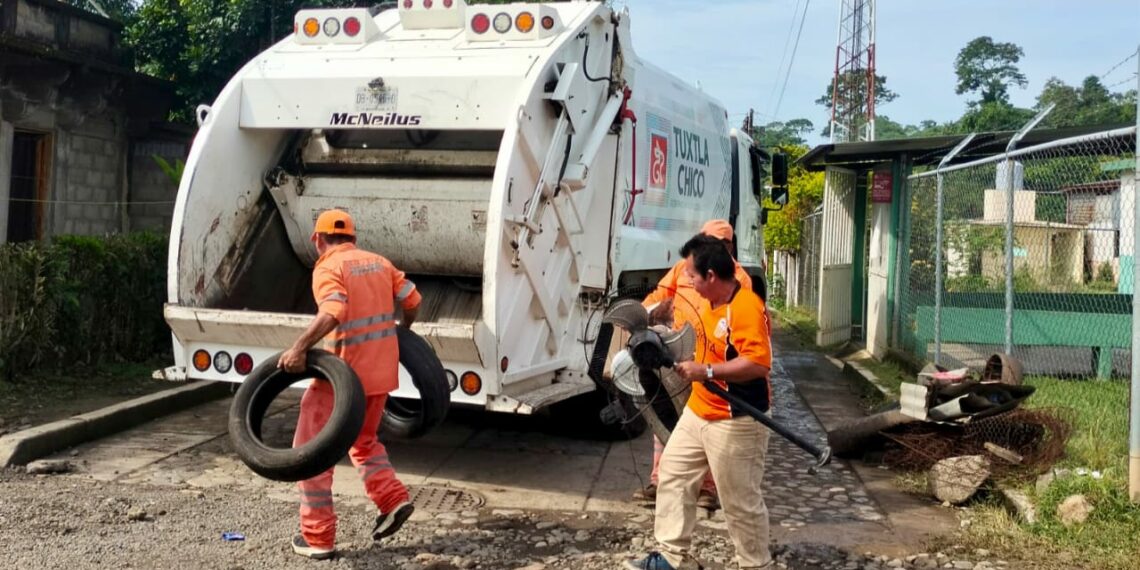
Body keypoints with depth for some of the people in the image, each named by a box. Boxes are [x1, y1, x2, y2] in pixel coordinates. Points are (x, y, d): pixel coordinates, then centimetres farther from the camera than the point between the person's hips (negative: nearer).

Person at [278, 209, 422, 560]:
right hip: (381, 371, 7)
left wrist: (299, 348, -27)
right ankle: (393, 500, 11)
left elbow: (332, 313, -27)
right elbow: (412, 300, 13)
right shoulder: (378, 262, 11)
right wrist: (401, 329, 30)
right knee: (363, 440, 27)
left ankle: (317, 538, 6)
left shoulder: (328, 268, -10)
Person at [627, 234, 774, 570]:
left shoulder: (746, 307, -23)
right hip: (698, 412, 10)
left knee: (740, 501, 1)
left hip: (735, 422, -10)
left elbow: (759, 363, -31)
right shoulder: (710, 302, 8)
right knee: (673, 474, 15)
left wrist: (706, 371, -30)